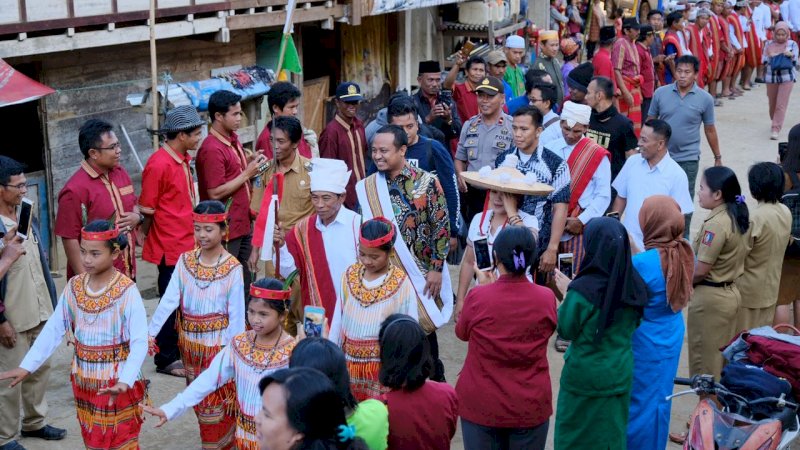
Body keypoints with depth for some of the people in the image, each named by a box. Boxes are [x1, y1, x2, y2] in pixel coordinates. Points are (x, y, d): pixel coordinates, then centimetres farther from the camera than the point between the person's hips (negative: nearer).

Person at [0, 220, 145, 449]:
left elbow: (139, 342, -21)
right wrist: (27, 366, -4)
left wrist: (125, 380, -33)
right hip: (85, 381, 5)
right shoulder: (74, 287, -1)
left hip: (118, 382, -5)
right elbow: (53, 330, 3)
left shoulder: (127, 291, -17)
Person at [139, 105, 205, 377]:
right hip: (171, 248, -8)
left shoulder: (184, 159, 8)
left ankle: (181, 352, 30)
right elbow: (147, 210, -14)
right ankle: (165, 360, 17)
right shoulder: (159, 165, -19)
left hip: (188, 245, 8)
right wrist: (148, 239, -4)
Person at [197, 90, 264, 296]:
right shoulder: (212, 149, -18)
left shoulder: (233, 140, 10)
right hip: (226, 228, -9)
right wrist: (247, 173, -17)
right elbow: (215, 193, -21)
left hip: (243, 223, 9)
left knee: (246, 280, 15)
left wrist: (253, 167, 5)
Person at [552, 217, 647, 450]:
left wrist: (566, 293, 1)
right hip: (620, 375, 5)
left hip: (584, 377, -5)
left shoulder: (583, 289, -24)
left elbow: (566, 330, -11)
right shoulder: (635, 285, -8)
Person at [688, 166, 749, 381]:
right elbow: (732, 258, 9)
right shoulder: (739, 218, 3)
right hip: (731, 293, 9)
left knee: (705, 361, 5)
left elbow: (700, 270, -21)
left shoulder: (716, 224, -23)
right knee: (723, 357, 19)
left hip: (709, 298, -9)